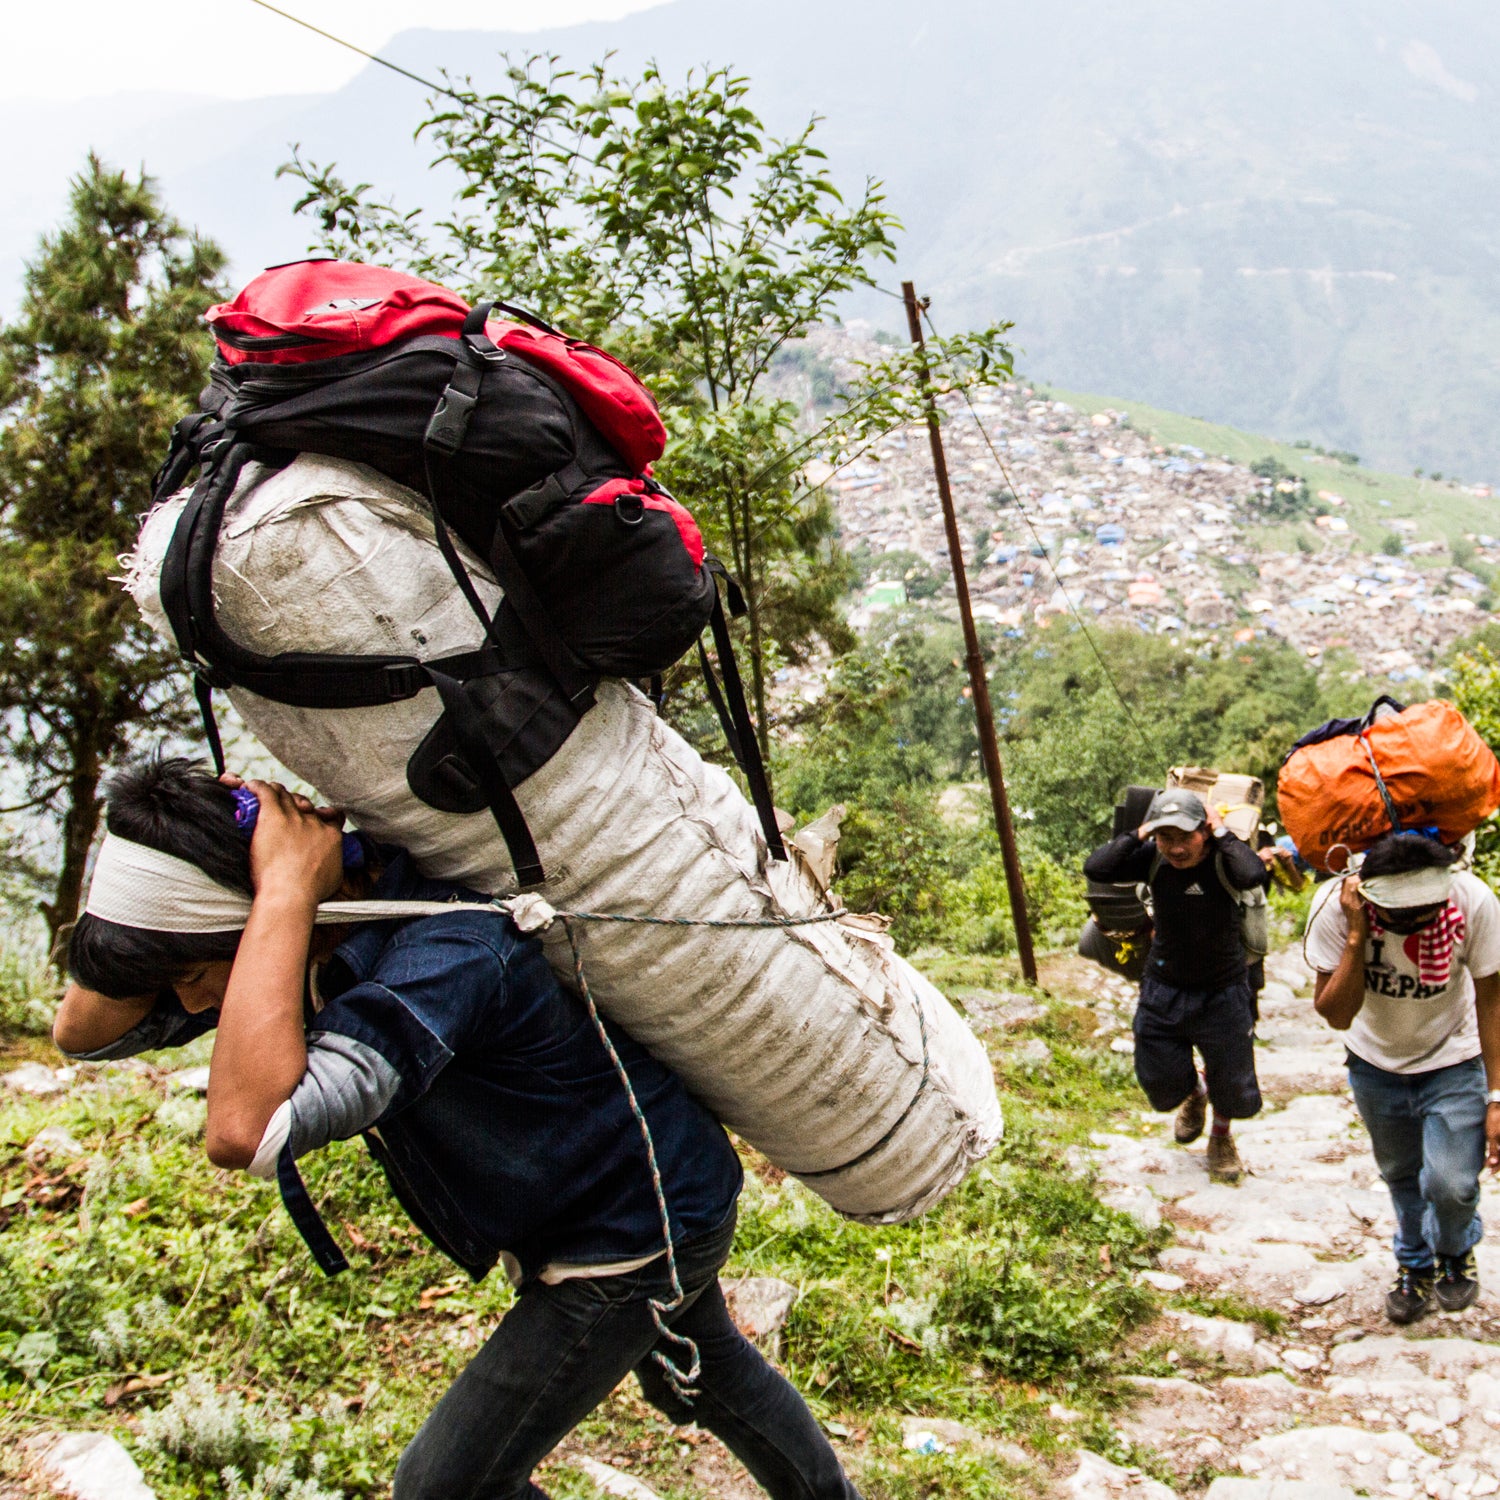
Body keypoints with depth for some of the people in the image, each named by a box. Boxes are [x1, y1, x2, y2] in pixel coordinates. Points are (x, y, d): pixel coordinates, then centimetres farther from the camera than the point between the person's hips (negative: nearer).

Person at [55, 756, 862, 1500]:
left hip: (639, 1231, -9)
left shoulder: (445, 952, -39)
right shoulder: (329, 947, -11)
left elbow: (247, 1128, -54)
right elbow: (86, 1029, -9)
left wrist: (284, 890, -45)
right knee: (709, 1375, 32)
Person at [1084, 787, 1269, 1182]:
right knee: (1162, 1085, 15)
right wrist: (1139, 834, -24)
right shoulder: (1153, 859, -14)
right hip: (1163, 990, 3)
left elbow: (1254, 875, -45)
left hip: (1222, 992, -3)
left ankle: (1222, 1135, 45)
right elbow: (1095, 868, -26)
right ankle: (1194, 1094, 52)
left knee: (1233, 1089, 10)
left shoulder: (1221, 859, -21)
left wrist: (1222, 834, -32)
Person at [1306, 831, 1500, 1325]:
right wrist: (1357, 937, -42)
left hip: (1453, 1063, -1)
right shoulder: (1336, 906, -30)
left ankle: (1456, 1251, 22)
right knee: (1400, 1177, 16)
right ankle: (1416, 1265, 45)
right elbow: (1336, 1015, -30)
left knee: (1451, 1185, -13)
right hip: (1376, 1063, 1)